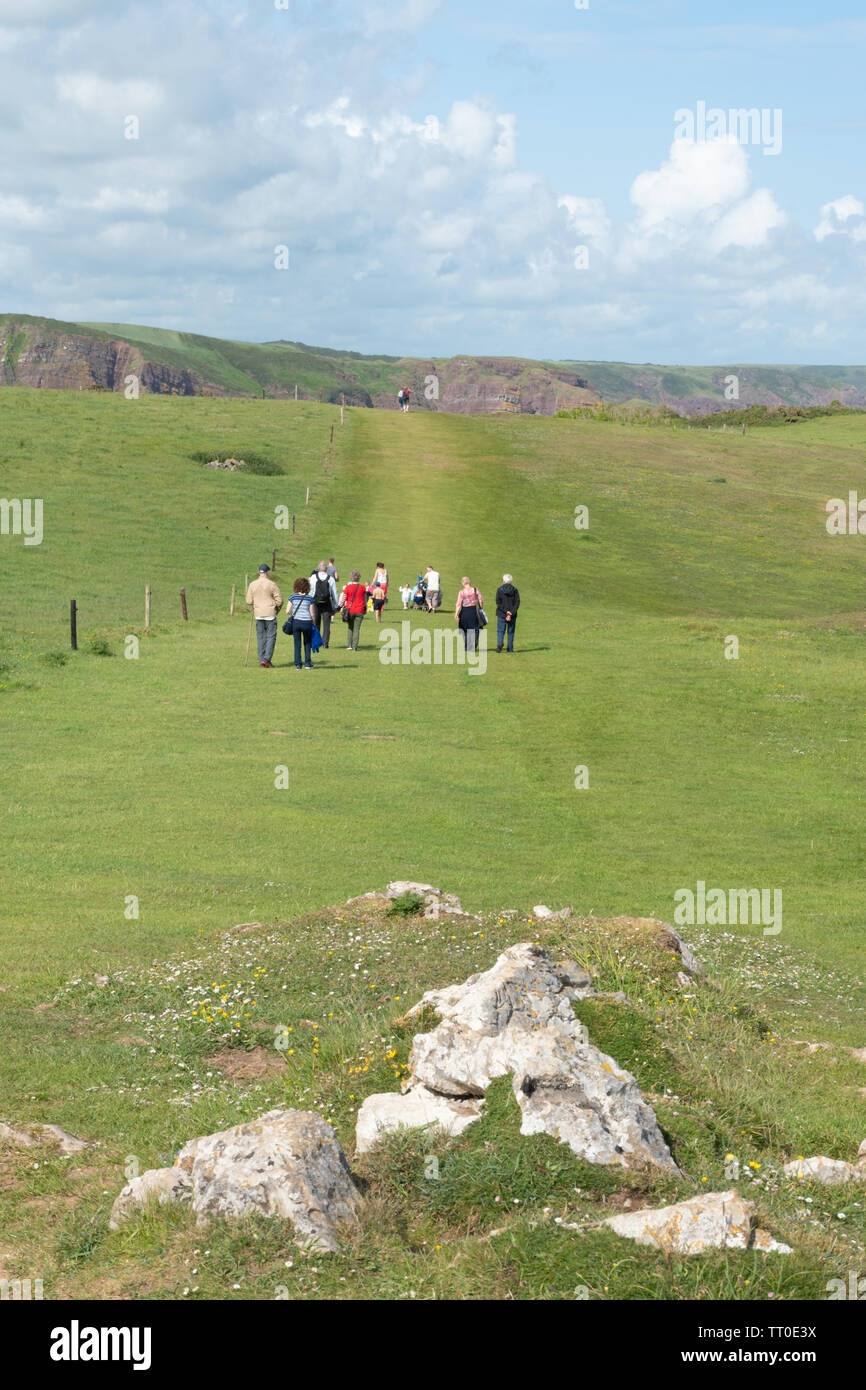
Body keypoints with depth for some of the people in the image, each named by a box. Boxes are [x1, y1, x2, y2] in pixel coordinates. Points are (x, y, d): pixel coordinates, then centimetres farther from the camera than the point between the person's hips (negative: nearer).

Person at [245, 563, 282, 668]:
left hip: (258, 614, 3)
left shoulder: (252, 584, 1)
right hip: (270, 613, -3)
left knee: (261, 637, 10)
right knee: (271, 636, 1)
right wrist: (277, 609, 12)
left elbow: (249, 601, 2)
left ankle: (261, 659, 8)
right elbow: (279, 600, -6)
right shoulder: (271, 584, -8)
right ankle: (267, 658, -9)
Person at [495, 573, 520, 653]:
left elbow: (498, 602, -11)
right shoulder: (515, 590, 0)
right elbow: (517, 603, -7)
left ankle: (499, 643, -23)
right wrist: (511, 614, -12)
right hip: (512, 615, 2)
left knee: (500, 631, 3)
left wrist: (506, 611, -14)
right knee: (511, 632, 12)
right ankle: (510, 648, 11)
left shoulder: (499, 590, -3)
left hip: (501, 614, -2)